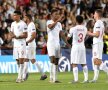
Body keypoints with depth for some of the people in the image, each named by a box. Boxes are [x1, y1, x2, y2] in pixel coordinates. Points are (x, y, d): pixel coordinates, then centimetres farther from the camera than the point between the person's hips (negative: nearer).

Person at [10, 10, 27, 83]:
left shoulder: (23, 24, -10)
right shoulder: (13, 24, 12)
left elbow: (25, 35, -12)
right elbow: (11, 32, 20)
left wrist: (17, 37, -21)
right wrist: (12, 35, -3)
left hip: (21, 43, -7)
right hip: (15, 43, 7)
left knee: (21, 60, -11)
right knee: (17, 60, 9)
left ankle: (20, 77, -15)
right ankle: (20, 76, 18)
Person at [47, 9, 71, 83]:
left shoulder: (59, 24, 16)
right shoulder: (49, 22, -4)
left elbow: (61, 34, 17)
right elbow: (50, 26, -28)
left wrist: (67, 42, 10)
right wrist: (57, 20, -36)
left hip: (57, 43, 7)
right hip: (51, 43, -7)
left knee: (56, 62, 5)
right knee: (52, 59, -17)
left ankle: (55, 78, 8)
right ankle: (52, 78, -20)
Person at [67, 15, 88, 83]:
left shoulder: (73, 29, -9)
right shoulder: (85, 29, 3)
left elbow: (68, 38, 2)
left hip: (75, 47, -5)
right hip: (82, 47, 5)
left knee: (74, 64, -4)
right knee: (84, 64, 10)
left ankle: (76, 79, -12)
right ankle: (86, 79, 7)